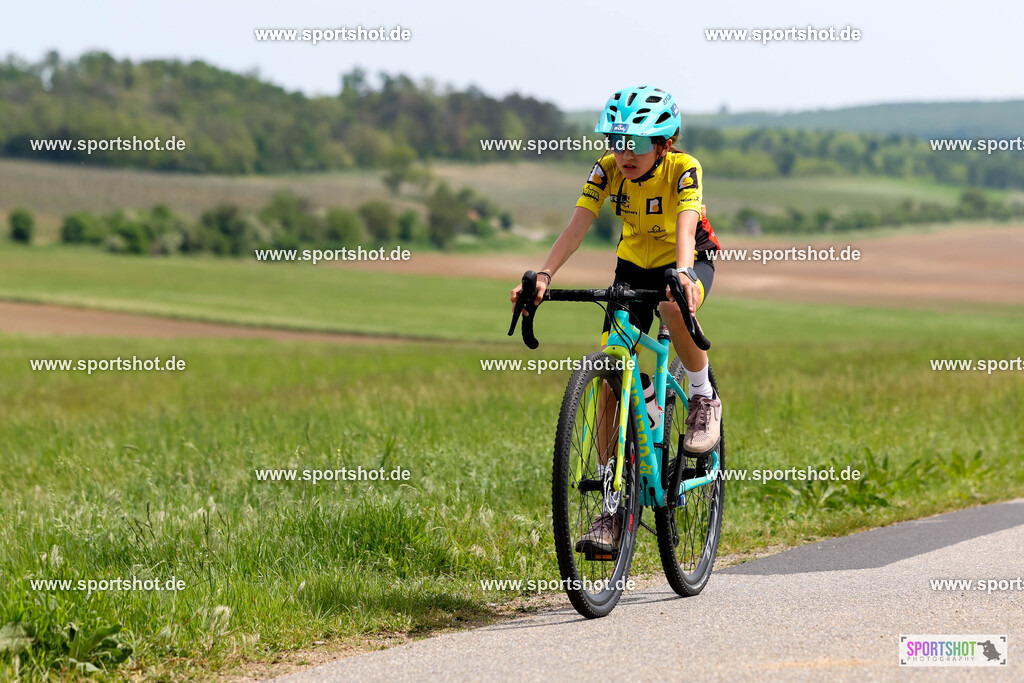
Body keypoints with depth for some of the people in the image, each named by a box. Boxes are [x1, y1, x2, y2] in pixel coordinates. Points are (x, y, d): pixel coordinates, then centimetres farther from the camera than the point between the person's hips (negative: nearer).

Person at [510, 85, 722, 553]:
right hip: (635, 264, 4)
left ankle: (703, 398, -14)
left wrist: (681, 274, -62)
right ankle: (612, 505, -5)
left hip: (689, 260, -3)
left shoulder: (683, 169, -26)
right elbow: (578, 225, -27)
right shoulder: (608, 169, -17)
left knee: (676, 306, -41)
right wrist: (543, 275, -43)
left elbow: (685, 226, -42)